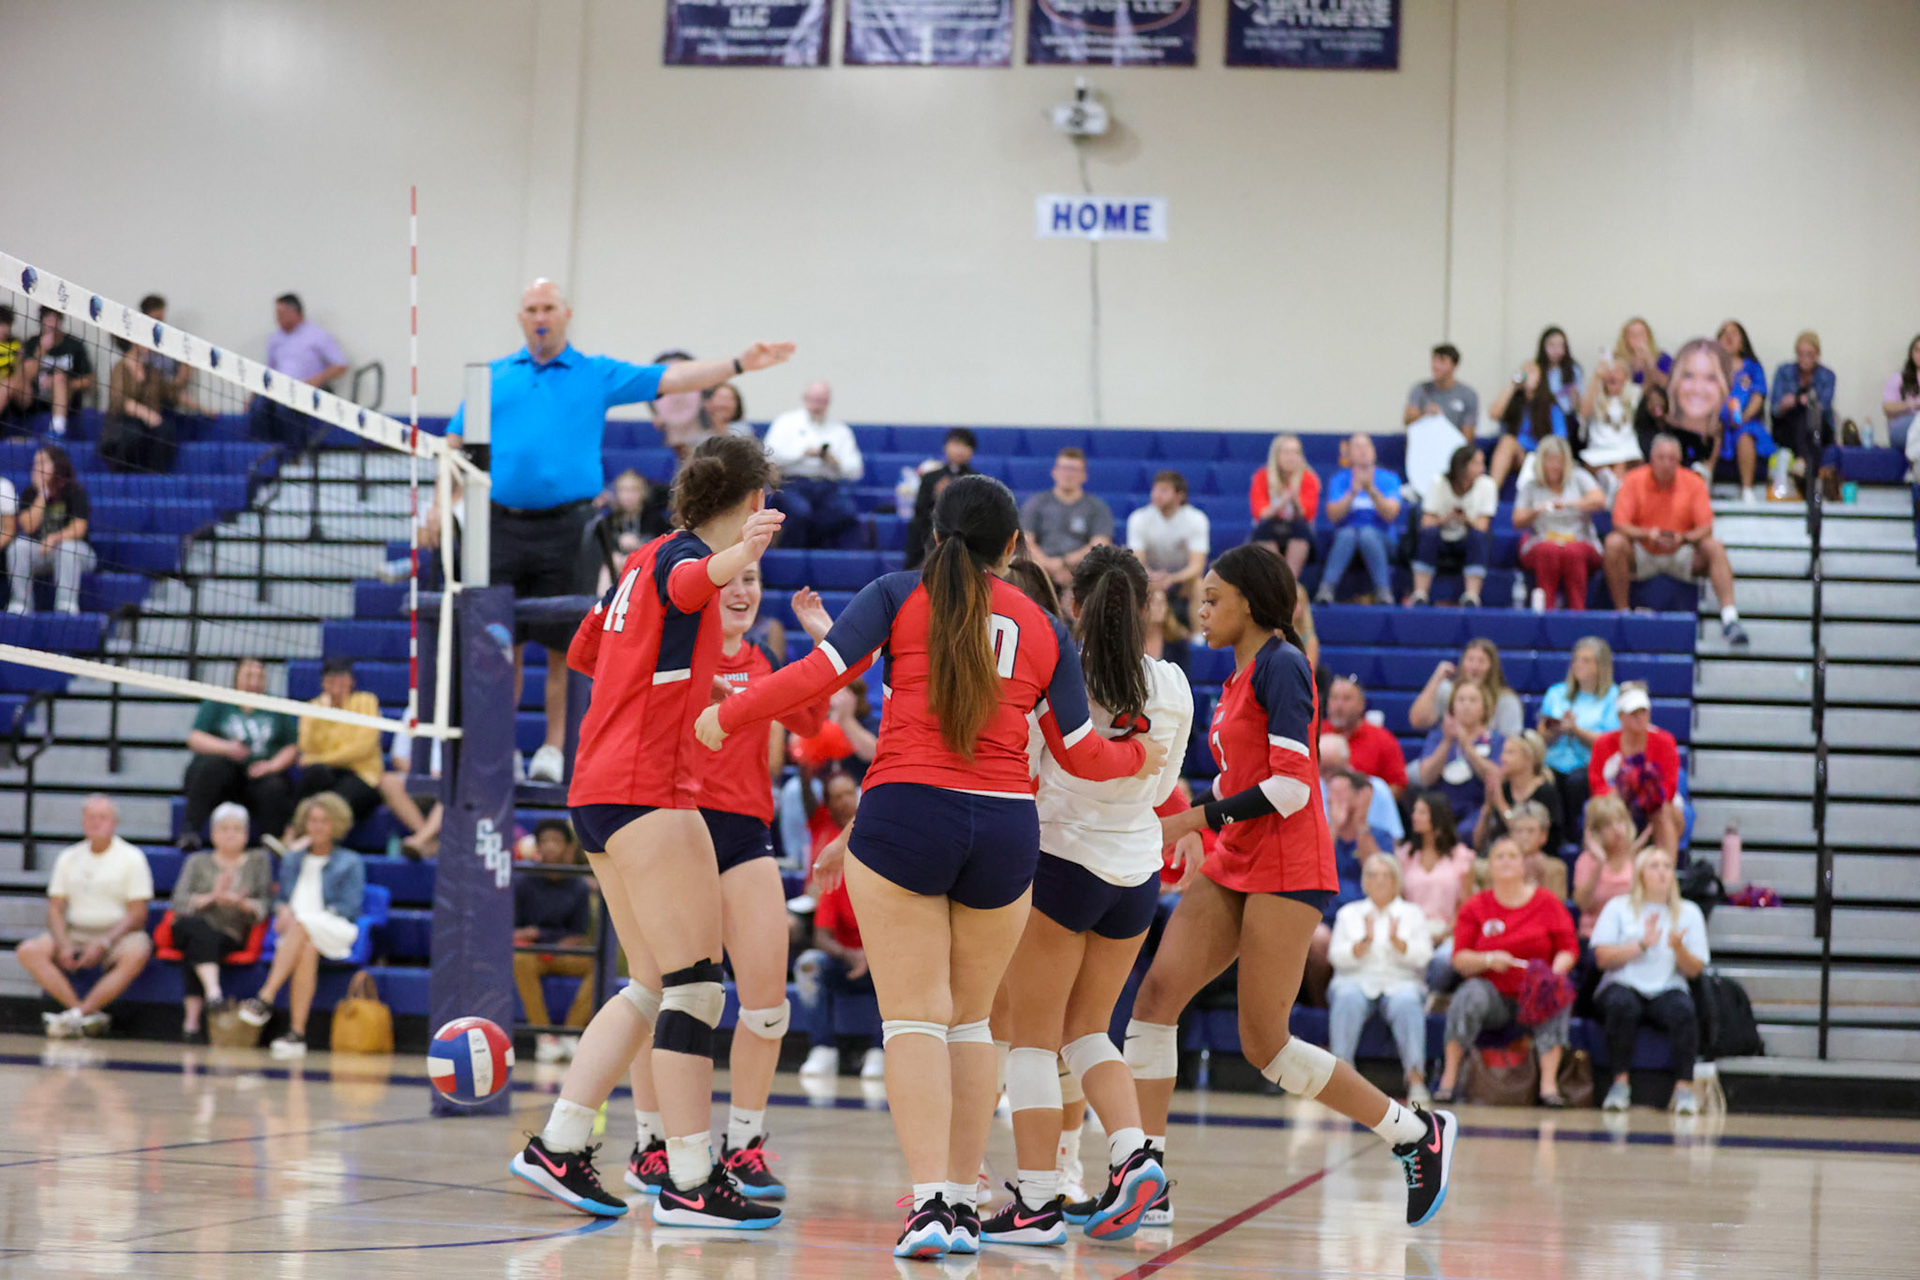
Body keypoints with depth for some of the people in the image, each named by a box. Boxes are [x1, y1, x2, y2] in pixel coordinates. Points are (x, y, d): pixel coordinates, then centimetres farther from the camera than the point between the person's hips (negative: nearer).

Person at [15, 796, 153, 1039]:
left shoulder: (131, 858, 0)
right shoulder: (69, 858, 12)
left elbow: (137, 914, -6)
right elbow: (55, 908, 8)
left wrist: (103, 944, -19)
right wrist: (64, 945, -12)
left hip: (117, 934, -3)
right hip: (74, 934, 4)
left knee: (136, 954, -37)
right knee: (29, 951, -23)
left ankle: (76, 1016, -36)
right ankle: (89, 1016, -32)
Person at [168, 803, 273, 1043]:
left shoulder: (258, 860, 17)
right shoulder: (198, 861, 17)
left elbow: (264, 906, 6)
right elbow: (179, 902, 1)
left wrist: (242, 904, -15)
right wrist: (212, 897, -15)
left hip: (230, 937, -1)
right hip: (191, 930, 1)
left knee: (195, 951, -35)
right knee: (201, 931, -38)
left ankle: (191, 1021, -46)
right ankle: (213, 992, -57)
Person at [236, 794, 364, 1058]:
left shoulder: (350, 863, 13)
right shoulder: (292, 860, 27)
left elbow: (350, 907, 0)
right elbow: (281, 898, 24)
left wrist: (303, 919, -12)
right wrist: (283, 910, -3)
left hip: (334, 933, -2)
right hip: (294, 931, 2)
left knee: (302, 928, -38)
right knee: (307, 949, -37)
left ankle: (265, 998, -49)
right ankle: (296, 1033, -48)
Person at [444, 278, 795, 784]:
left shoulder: (598, 374, 9)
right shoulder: (494, 376, 14)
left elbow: (669, 378, 2)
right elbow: (457, 441, 15)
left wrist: (739, 364, -8)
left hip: (565, 528, -1)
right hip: (502, 527, 1)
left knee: (565, 647, 0)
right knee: (501, 645, 3)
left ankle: (554, 749, 8)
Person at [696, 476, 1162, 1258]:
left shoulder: (898, 596, 5)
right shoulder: (1047, 630, 12)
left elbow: (821, 673, -5)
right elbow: (1080, 754, 15)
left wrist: (726, 716, 9)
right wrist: (1139, 757, 36)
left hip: (904, 813, -2)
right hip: (1006, 827, 3)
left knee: (915, 1018, -3)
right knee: (970, 1019, 15)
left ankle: (931, 1200, -14)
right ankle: (963, 1201, 15)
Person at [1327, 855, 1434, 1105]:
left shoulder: (1413, 914, 17)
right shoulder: (1349, 913, 18)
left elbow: (1422, 956, 2)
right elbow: (1338, 957, 4)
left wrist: (1396, 940, -14)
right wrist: (1365, 942, -12)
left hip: (1401, 982, 0)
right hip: (1356, 980, 0)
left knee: (1407, 1002, -36)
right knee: (1348, 999, -36)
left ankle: (1416, 1078, -46)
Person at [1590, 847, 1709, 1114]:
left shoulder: (1689, 912, 14)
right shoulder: (1619, 907, 11)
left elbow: (1694, 970, 7)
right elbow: (1603, 957, -1)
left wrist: (1678, 948, -13)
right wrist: (1642, 945, -10)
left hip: (1668, 989, 1)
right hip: (1623, 985, -1)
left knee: (1683, 1010, -34)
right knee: (1622, 1004, -37)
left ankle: (1684, 1087, -30)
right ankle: (1620, 1082, -28)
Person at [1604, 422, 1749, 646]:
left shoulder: (1693, 483, -3)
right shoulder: (1634, 481, -7)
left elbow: (1706, 527, -9)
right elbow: (1620, 524, -14)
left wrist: (1683, 538, -30)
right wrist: (1648, 534, -32)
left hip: (1681, 555, 1)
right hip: (1642, 555, -1)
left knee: (1715, 547, -25)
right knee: (1614, 542, -30)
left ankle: (1729, 618, -31)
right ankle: (1622, 613, -23)